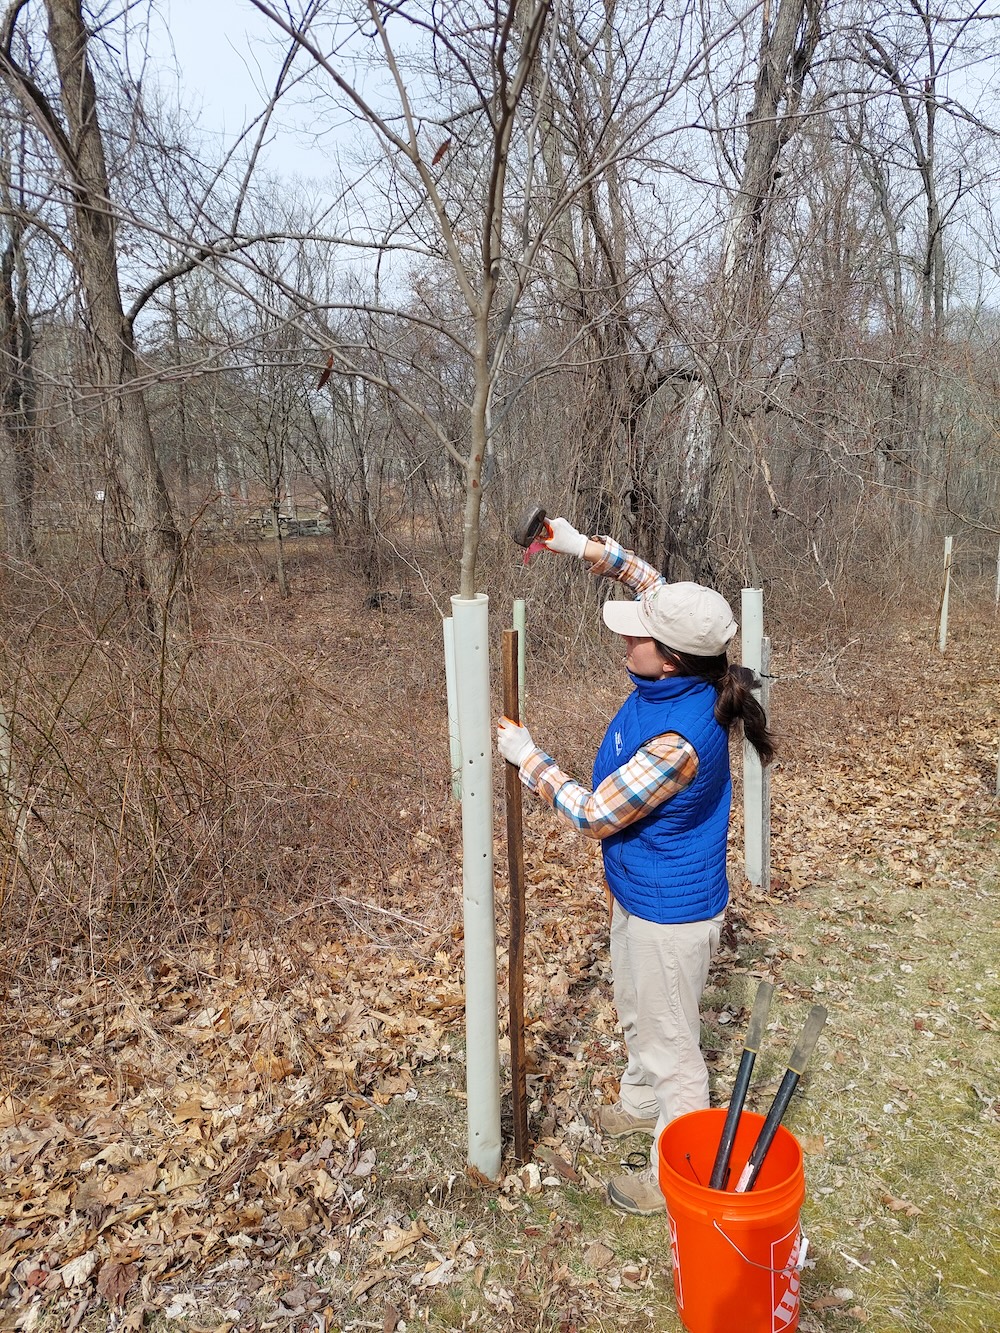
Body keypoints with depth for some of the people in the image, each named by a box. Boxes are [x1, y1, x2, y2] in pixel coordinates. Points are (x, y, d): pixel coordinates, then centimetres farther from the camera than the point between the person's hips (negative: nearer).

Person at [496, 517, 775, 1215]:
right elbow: (654, 585, 4)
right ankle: (642, 1105, 57)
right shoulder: (674, 680, -12)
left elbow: (595, 816, -26)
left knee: (669, 1041, 13)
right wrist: (587, 547, -5)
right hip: (639, 894, 9)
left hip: (671, 912, -9)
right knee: (636, 1013, 31)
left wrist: (528, 756, -17)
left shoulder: (677, 741, -37)